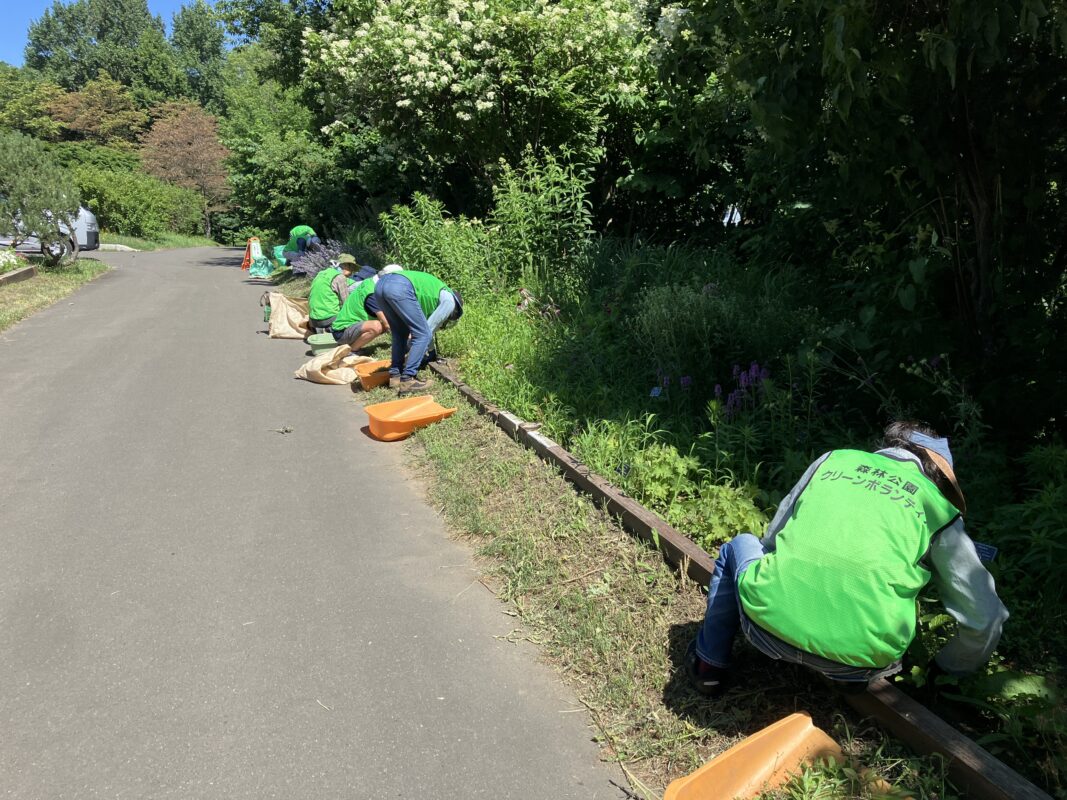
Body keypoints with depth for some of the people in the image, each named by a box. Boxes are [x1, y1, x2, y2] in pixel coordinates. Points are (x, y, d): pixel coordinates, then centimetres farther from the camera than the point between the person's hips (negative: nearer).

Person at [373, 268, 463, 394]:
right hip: (400, 288, -9)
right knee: (424, 335, 1)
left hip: (381, 283, 9)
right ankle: (407, 380, -3)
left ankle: (395, 375, 20)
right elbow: (430, 329, 14)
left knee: (400, 333, 23)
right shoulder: (449, 300, 17)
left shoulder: (434, 291, 39)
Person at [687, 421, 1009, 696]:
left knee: (740, 546, 31)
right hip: (858, 658, 0)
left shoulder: (833, 459, 17)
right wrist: (949, 668, 33)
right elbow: (986, 620, 14)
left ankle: (710, 663, 31)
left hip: (770, 621, 0)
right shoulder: (936, 506, 12)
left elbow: (772, 540, 24)